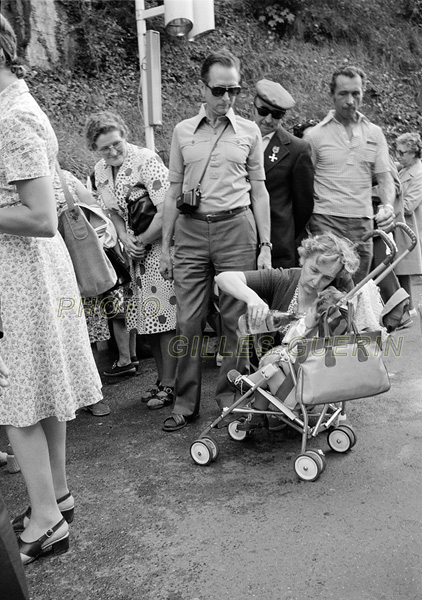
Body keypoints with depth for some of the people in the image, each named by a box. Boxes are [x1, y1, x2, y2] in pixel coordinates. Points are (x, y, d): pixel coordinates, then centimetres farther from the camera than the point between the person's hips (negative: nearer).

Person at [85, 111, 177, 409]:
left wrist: (142, 241, -13)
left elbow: (166, 212, -21)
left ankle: (169, 384, 6)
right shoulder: (101, 170, 6)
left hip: (161, 245, -7)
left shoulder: (146, 160, -16)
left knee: (163, 317, -5)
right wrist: (124, 237, -5)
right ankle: (163, 378, 23)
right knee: (148, 317, 11)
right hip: (136, 251, 7)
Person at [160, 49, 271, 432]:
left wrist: (265, 245, 2)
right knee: (189, 321, 1)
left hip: (236, 228, -1)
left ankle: (230, 396, 17)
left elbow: (259, 191, 9)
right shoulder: (183, 132, 9)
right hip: (191, 231, 1)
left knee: (236, 320, 2)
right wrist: (166, 246, 8)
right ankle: (186, 403, 11)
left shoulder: (249, 132, 7)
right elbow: (174, 191, 12)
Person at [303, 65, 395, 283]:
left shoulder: (374, 134, 11)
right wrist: (303, 228, -7)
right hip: (325, 222, -3)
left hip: (362, 223, 3)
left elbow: (384, 176, 10)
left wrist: (388, 205, -11)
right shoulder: (314, 135, 1)